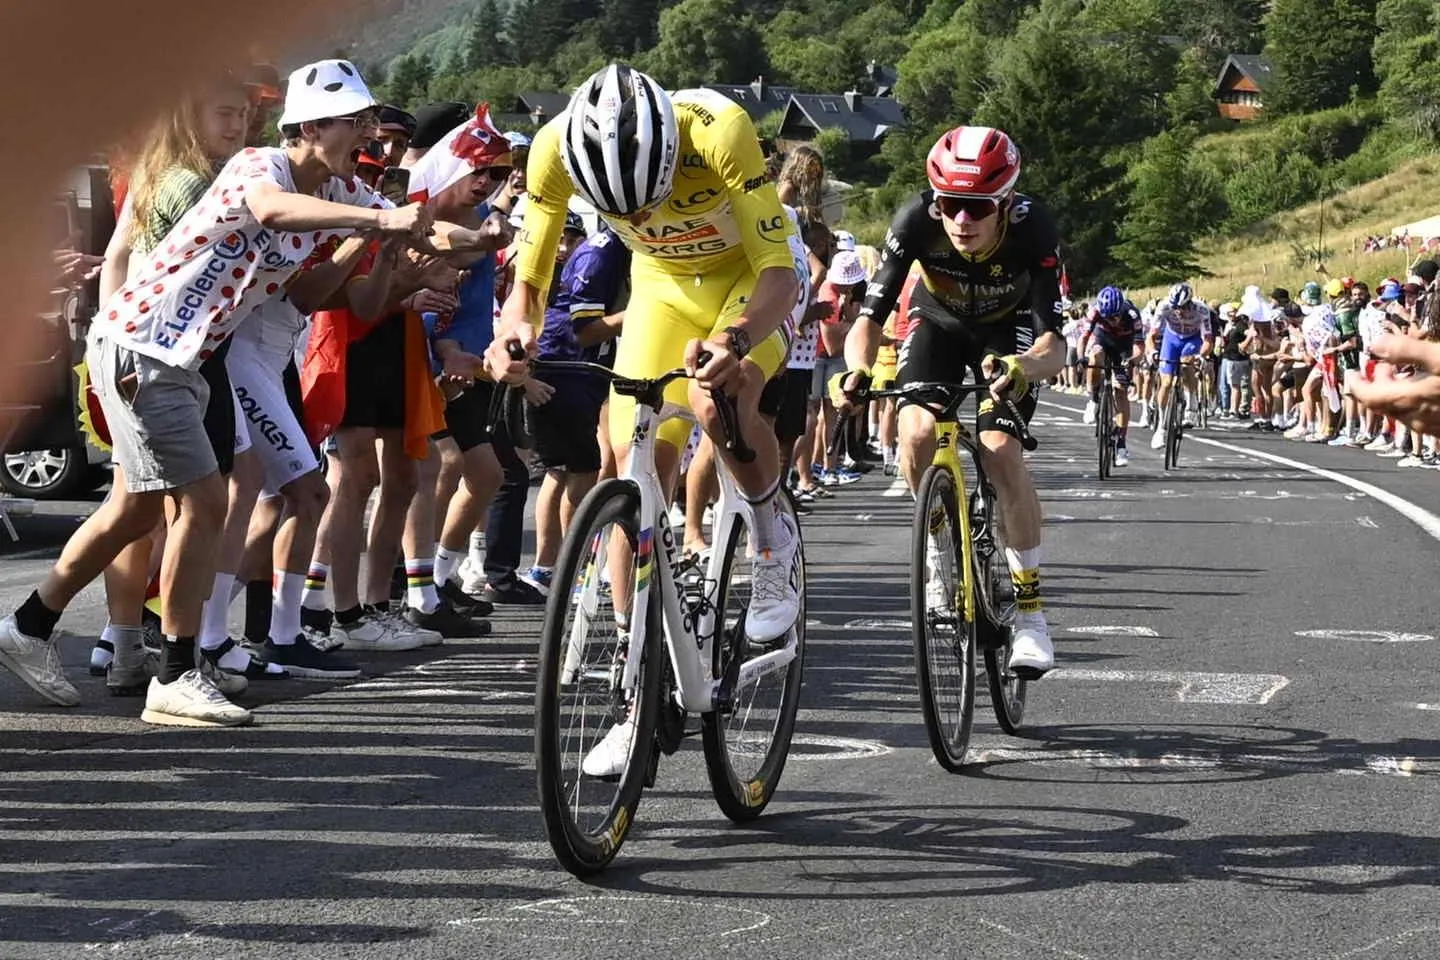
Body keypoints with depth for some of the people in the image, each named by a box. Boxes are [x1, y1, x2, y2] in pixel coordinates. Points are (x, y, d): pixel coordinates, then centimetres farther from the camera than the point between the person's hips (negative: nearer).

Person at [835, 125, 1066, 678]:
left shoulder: (1033, 230, -36)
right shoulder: (916, 222, -33)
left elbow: (1054, 345, -40)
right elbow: (870, 318, -31)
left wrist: (1022, 368, -63)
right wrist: (857, 371, -52)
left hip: (1010, 328, -2)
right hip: (939, 321, 2)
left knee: (1000, 451, -22)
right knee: (917, 433, -24)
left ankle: (1030, 611, -8)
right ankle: (940, 546, 7)